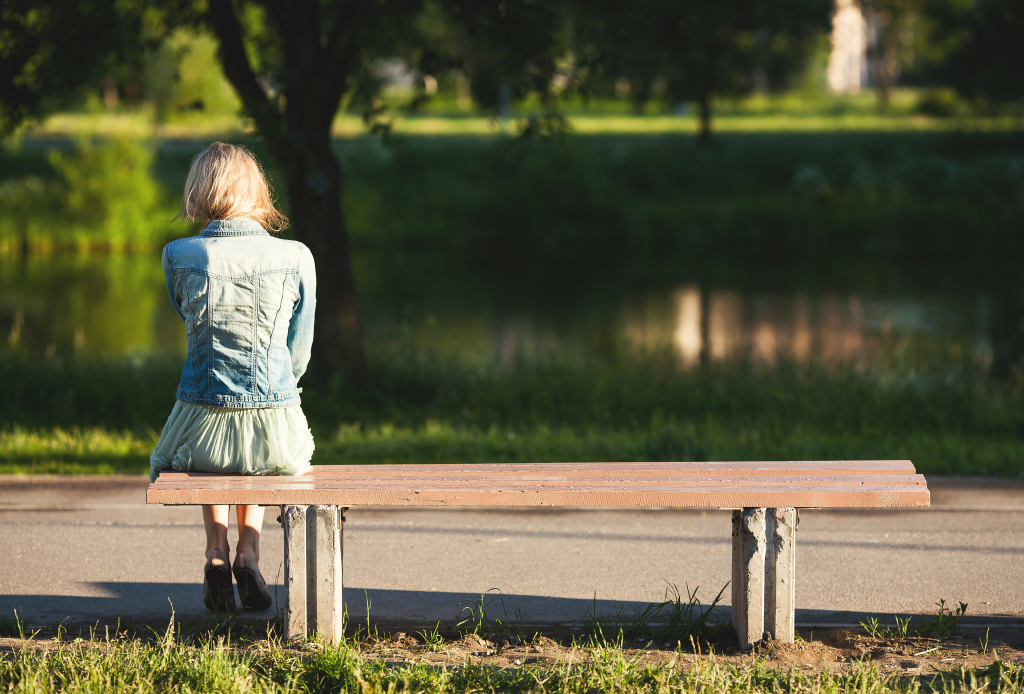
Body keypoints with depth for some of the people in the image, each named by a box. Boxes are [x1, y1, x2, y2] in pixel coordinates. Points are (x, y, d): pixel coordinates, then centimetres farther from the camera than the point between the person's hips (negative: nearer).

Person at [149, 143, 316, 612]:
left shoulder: (178, 257, -5)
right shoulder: (296, 259, -5)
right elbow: (299, 353, 8)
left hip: (202, 430, 0)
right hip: (276, 433, 0)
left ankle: (216, 548, 19)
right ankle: (249, 551, 19)